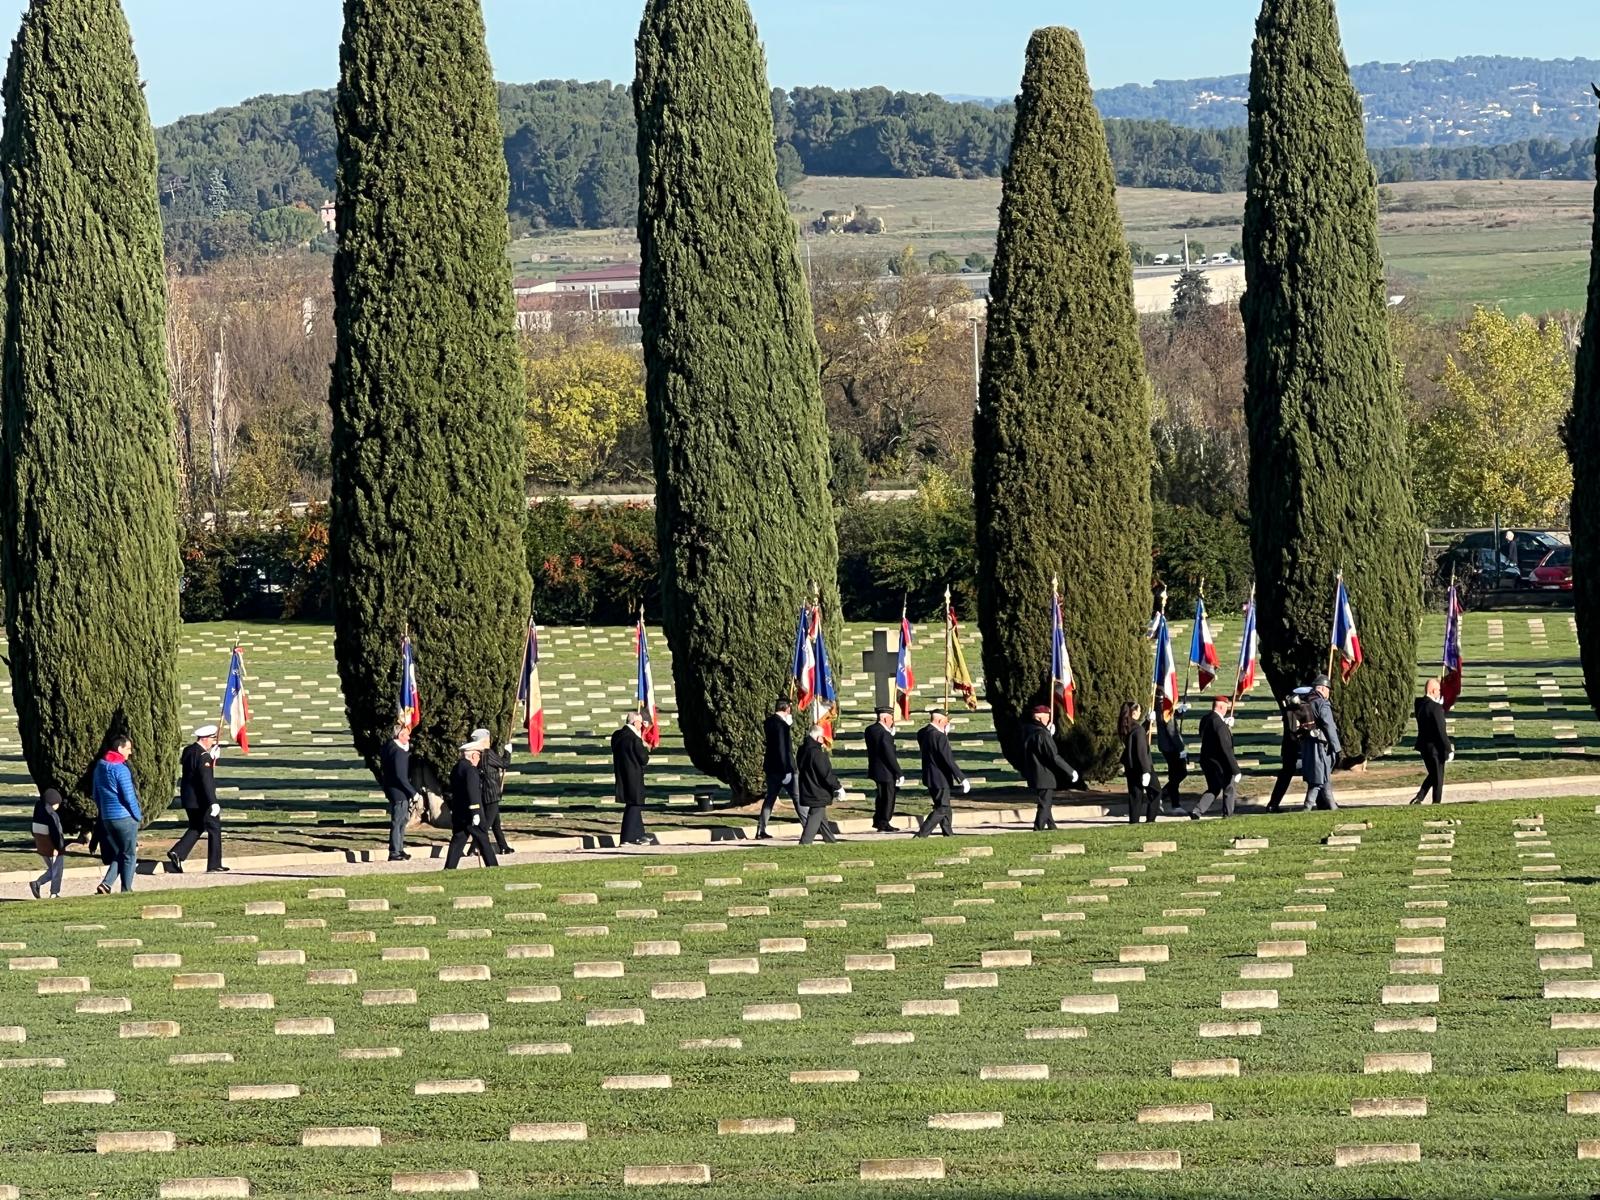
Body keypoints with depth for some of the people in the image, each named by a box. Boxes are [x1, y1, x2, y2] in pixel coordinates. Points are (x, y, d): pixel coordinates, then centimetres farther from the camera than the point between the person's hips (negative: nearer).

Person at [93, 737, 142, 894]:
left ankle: (106, 884, -2)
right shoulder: (120, 769, -16)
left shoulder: (99, 767, 9)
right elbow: (129, 797, -17)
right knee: (130, 856, 5)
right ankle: (126, 890, 7)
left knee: (118, 854, 15)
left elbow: (96, 795, 16)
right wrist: (138, 816, -5)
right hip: (125, 817, -7)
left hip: (107, 818, 7)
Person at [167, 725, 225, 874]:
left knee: (196, 828, 20)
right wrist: (213, 803, -26)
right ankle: (214, 865, 10)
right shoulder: (203, 756, -20)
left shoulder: (188, 750, 7)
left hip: (188, 799, 8)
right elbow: (206, 781, -25)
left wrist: (212, 757, 9)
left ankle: (177, 852, 3)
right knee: (214, 829, 6)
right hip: (201, 800, -8)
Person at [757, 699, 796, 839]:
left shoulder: (769, 722, 8)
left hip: (771, 769, 8)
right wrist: (787, 770, -22)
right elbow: (783, 749, -22)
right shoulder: (781, 724, -18)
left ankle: (761, 830, 8)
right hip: (783, 768, -8)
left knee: (770, 798, 12)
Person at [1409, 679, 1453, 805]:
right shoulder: (1435, 707, -22)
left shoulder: (1419, 704, 1)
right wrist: (1448, 748, -13)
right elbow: (1440, 731, -21)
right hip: (1435, 747, -7)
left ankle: (1419, 797, 12)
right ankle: (1436, 802, 14)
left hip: (1424, 746, 7)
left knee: (1432, 775, 22)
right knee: (1438, 778, 7)